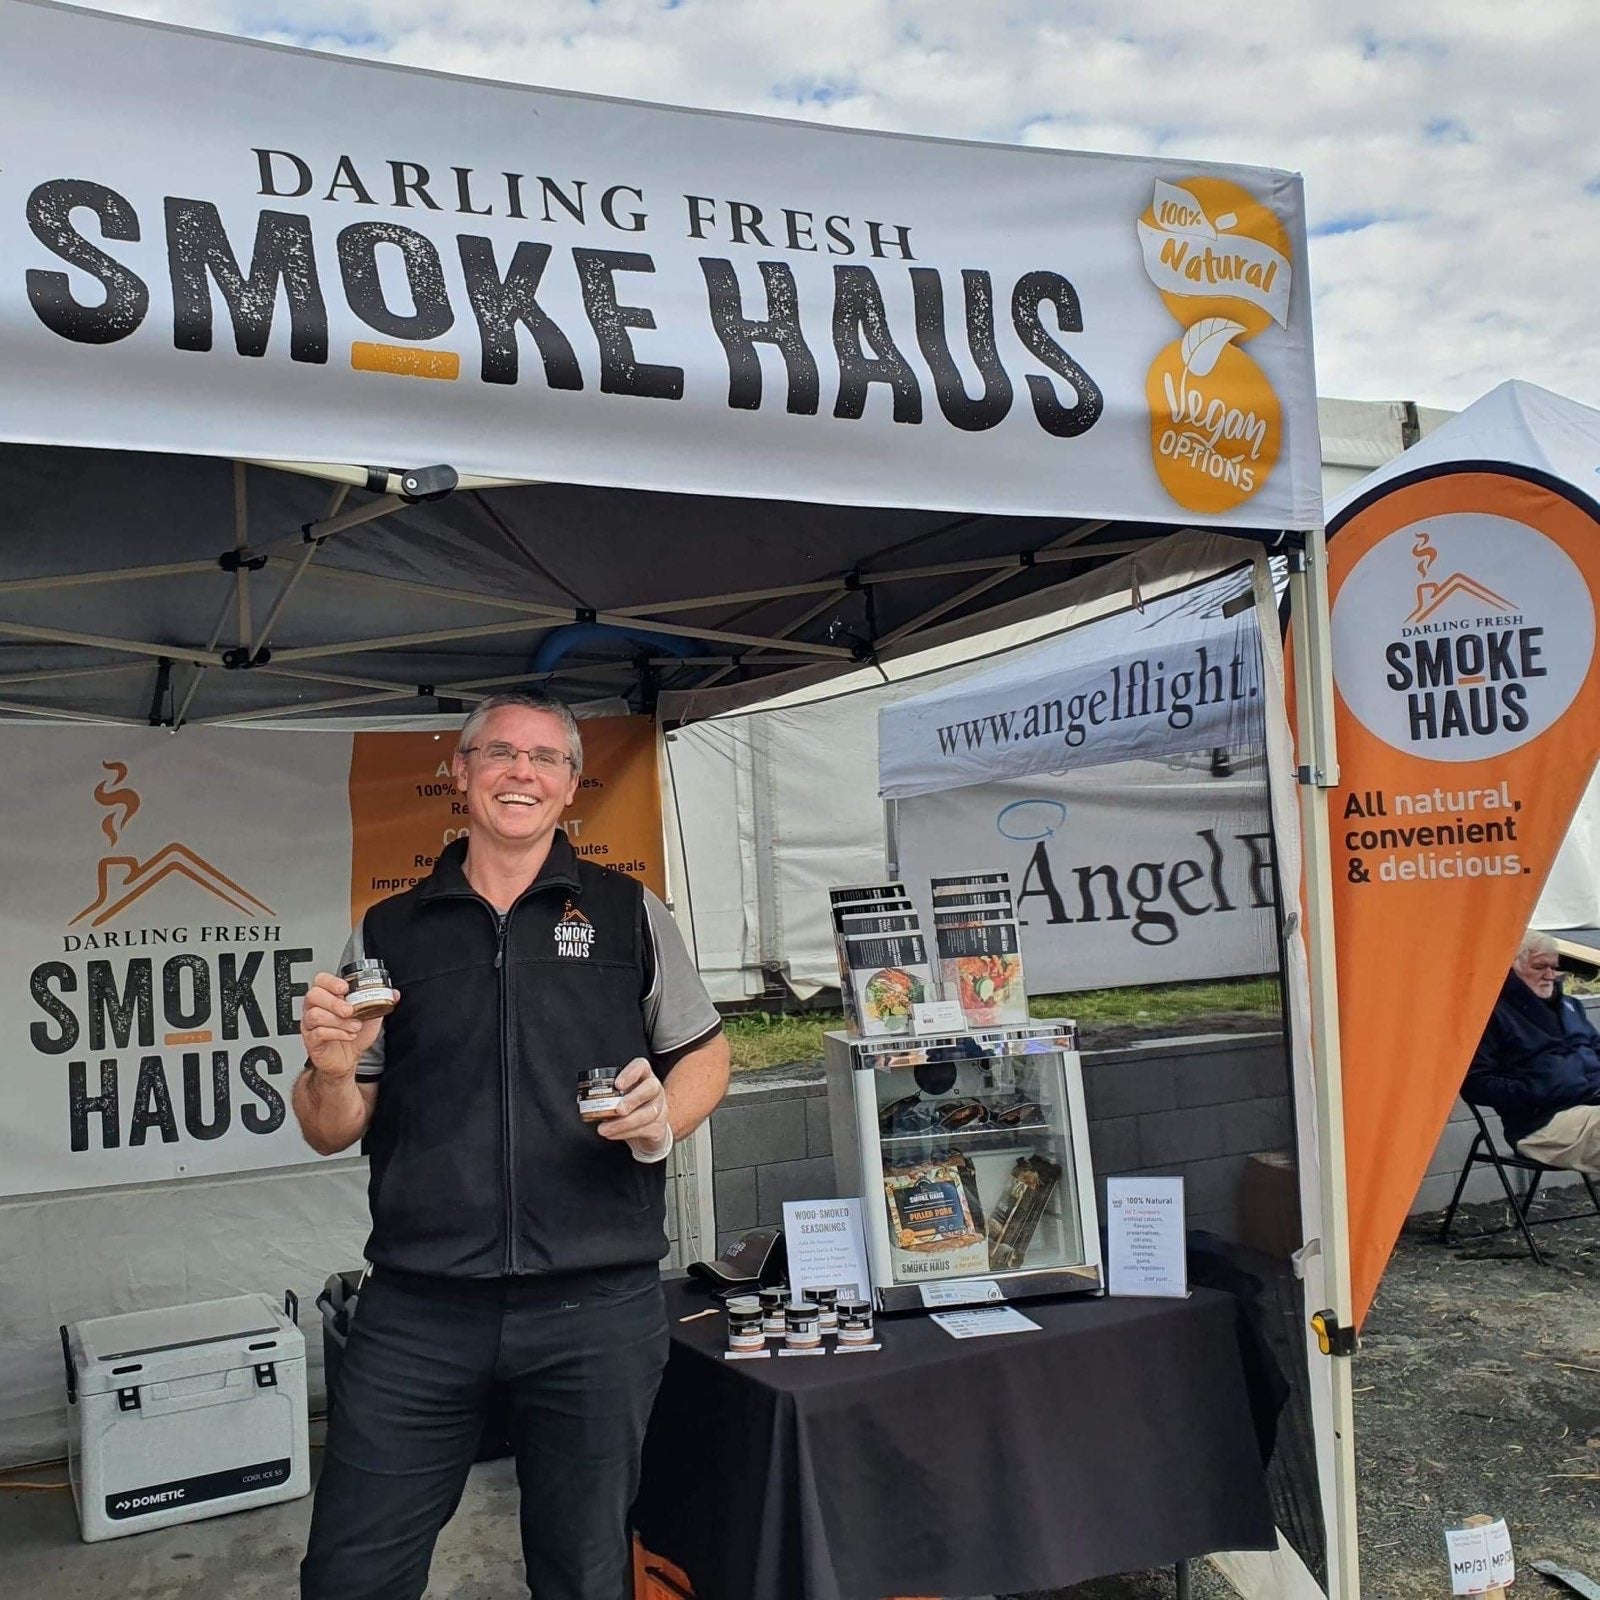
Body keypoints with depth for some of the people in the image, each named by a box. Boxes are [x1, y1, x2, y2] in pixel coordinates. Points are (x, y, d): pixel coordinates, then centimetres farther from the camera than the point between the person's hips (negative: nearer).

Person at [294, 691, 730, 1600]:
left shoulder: (631, 914, 6)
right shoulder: (387, 935, 8)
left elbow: (705, 1054, 11)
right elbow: (332, 1132, 10)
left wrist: (663, 1119, -9)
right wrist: (332, 1072, -12)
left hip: (599, 1309, 0)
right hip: (416, 1311, 1)